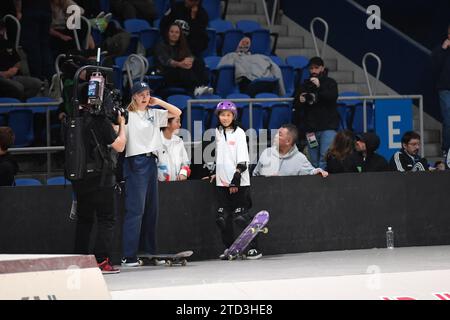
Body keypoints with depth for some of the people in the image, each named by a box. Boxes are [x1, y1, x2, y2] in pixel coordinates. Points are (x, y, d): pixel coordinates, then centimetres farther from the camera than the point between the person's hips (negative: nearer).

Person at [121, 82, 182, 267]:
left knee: (151, 209, 10)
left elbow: (177, 113, 17)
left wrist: (159, 102, 9)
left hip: (151, 161, 7)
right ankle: (128, 256, -13)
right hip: (136, 162, -7)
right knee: (135, 209, -12)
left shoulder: (154, 114, 15)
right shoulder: (128, 115, -4)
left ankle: (150, 252, 16)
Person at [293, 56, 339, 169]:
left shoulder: (330, 83, 7)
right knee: (314, 160, 4)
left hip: (328, 127, -4)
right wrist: (300, 101, -6)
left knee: (325, 156, -18)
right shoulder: (305, 86, 15)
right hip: (310, 127, 4)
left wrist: (319, 87, -24)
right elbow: (295, 106, 17)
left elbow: (333, 97, -12)